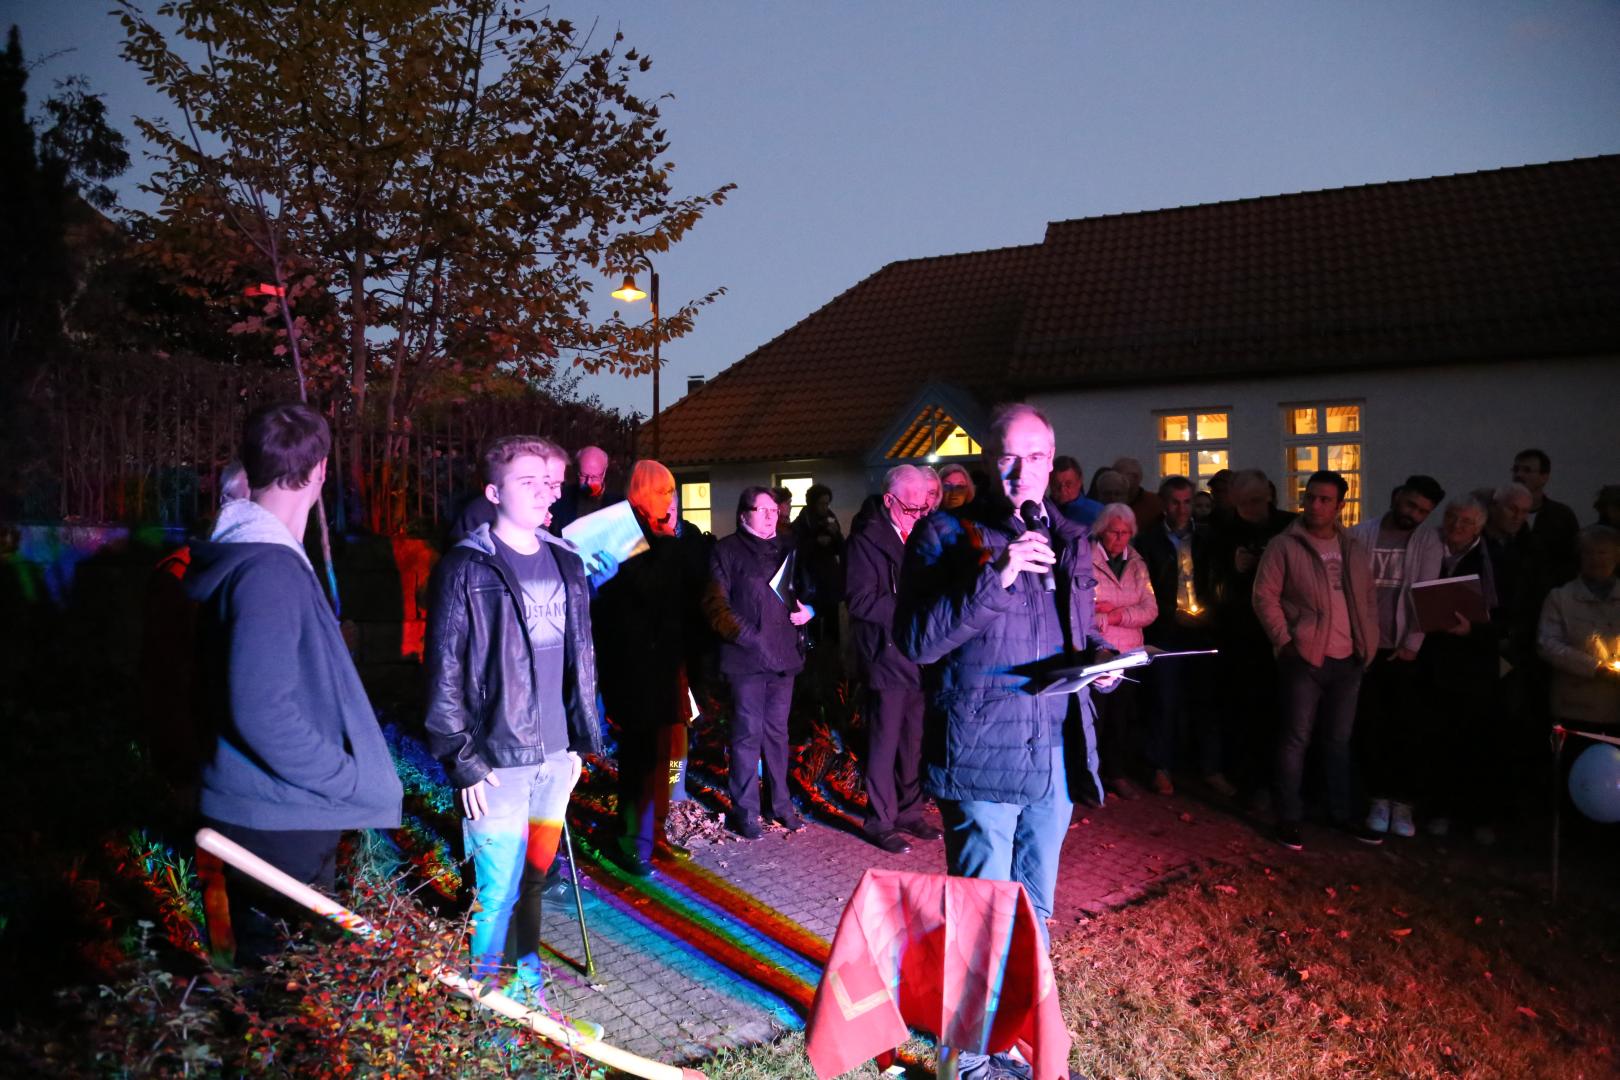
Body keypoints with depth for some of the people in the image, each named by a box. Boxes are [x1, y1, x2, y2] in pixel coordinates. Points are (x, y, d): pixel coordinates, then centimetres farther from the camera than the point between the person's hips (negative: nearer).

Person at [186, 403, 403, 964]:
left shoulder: (242, 552, 8)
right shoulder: (270, 569, -24)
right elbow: (262, 712, -29)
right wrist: (348, 777, -19)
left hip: (259, 806, 10)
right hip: (279, 819, -10)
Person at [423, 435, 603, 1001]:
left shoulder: (566, 563, 10)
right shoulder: (466, 568, -8)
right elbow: (445, 672, -9)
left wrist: (581, 739, 14)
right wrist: (463, 761, -12)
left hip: (554, 757, 6)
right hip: (497, 762, -5)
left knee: (534, 879, 17)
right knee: (499, 892, 0)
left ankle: (527, 983, 34)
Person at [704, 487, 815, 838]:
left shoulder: (788, 547, 14)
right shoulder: (728, 551, 0)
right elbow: (715, 603, -6)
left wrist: (807, 609, 1)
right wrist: (744, 634, -15)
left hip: (783, 653, 5)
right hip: (747, 655, -5)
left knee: (777, 730, 12)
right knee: (748, 732, -3)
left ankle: (780, 802, 21)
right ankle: (744, 809, 7)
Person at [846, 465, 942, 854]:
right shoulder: (867, 539, -10)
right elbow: (861, 601, -17)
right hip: (887, 654, -6)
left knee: (913, 742, 14)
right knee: (885, 742, 1)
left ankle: (909, 811, 27)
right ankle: (880, 822, 12)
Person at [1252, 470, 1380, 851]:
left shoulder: (1353, 549, 10)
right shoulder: (1285, 546, -6)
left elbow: (1369, 598, 17)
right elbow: (1265, 596, -8)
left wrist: (1369, 640, 6)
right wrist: (1285, 641, -13)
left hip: (1348, 660, 5)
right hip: (1304, 658, -5)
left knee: (1339, 740, 14)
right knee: (1296, 739, 0)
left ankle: (1341, 814, 26)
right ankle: (1289, 818, 9)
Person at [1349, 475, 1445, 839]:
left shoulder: (1428, 541, 2)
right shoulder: (1360, 535, 2)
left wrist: (1412, 644, -9)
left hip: (1405, 651, 0)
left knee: (1406, 728, 1)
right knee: (1370, 727, 5)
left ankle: (1402, 802, 12)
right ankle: (1379, 798, 17)